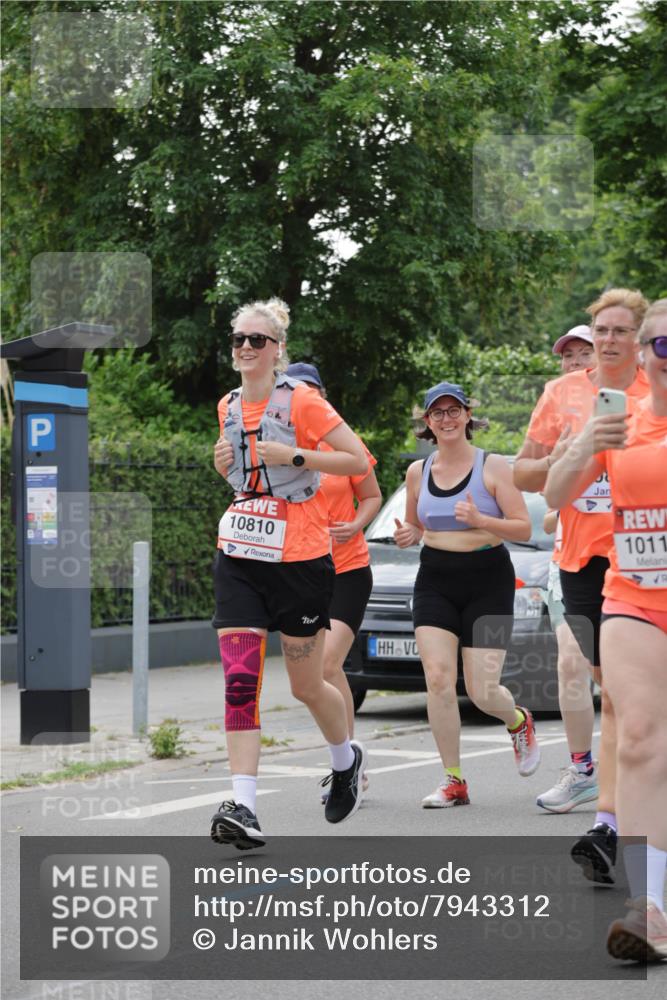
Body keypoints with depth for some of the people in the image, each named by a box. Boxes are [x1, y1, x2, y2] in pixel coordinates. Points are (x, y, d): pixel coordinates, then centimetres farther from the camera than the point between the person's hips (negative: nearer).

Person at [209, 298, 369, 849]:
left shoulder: (301, 401, -9)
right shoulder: (229, 406, 10)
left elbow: (358, 461, -10)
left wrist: (293, 457, -20)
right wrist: (225, 462, 5)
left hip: (299, 558, -5)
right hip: (239, 556, 5)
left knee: (307, 686, 7)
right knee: (239, 681, -10)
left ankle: (347, 758, 38)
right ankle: (244, 807, -14)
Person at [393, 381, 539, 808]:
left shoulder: (493, 467, -5)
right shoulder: (417, 472, 7)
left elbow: (524, 529, -8)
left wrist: (479, 519, -24)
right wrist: (407, 535, -3)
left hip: (488, 580, -3)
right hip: (436, 580, 3)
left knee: (482, 692, -4)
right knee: (438, 680, -13)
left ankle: (519, 721, 33)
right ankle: (453, 781, -3)